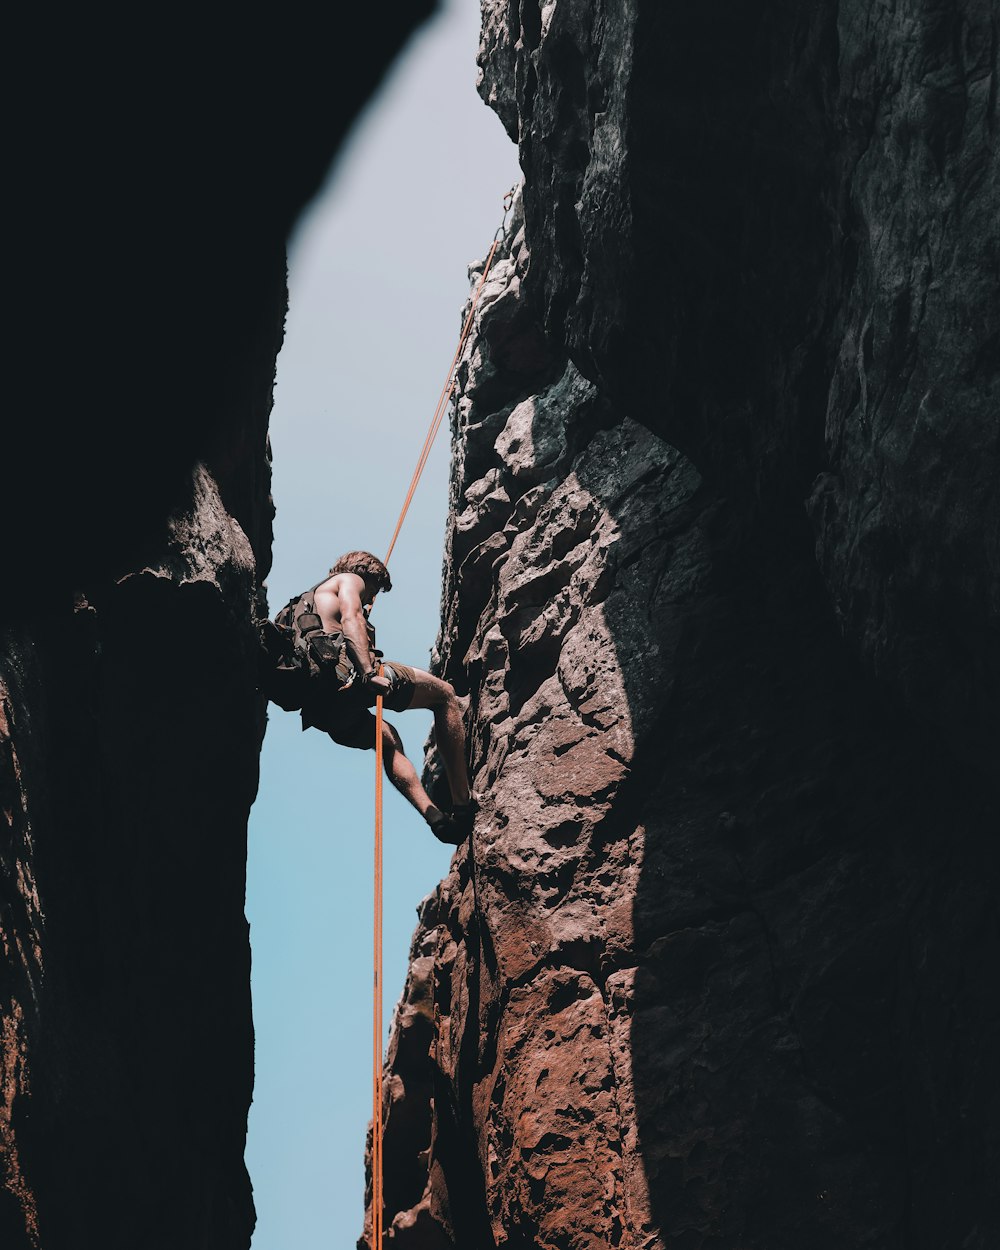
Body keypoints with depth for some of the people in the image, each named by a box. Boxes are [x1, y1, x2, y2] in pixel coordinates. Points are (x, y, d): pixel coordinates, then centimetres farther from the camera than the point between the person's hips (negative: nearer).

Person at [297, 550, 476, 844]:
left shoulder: (313, 597, 39)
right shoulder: (351, 579, 16)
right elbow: (351, 619, -5)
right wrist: (369, 672, -19)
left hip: (317, 704, 8)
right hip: (343, 671, -8)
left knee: (387, 740, 31)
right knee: (444, 694, 7)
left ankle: (434, 816, 11)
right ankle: (463, 804, 0)